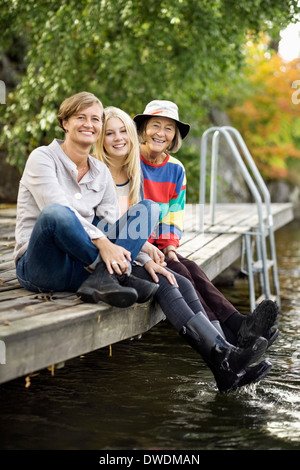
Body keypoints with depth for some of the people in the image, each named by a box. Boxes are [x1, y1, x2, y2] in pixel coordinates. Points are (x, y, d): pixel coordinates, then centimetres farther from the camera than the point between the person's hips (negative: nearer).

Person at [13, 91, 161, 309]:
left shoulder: (101, 172, 14)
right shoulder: (42, 158, -4)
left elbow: (113, 222, 6)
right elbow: (57, 212, -20)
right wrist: (101, 241, -31)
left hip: (82, 267, 6)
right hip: (38, 266, -6)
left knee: (149, 207, -3)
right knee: (55, 212, -38)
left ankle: (102, 279, -28)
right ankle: (116, 276, -21)